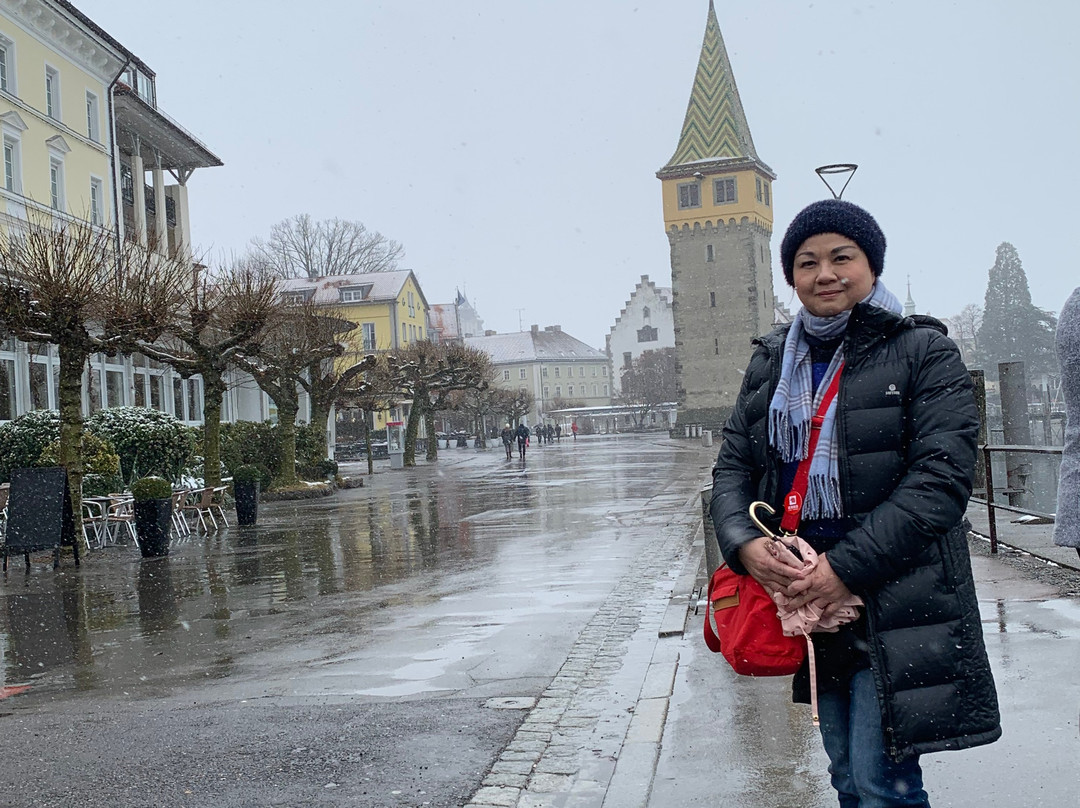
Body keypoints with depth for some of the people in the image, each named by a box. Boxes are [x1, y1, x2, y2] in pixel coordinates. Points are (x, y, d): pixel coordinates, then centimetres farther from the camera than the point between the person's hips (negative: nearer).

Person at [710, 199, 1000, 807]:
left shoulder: (922, 352, -4)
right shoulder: (771, 363, 12)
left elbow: (943, 476, -14)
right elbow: (733, 466, 10)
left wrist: (849, 566, -20)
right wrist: (744, 543, -11)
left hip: (896, 602, -5)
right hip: (803, 596, 5)